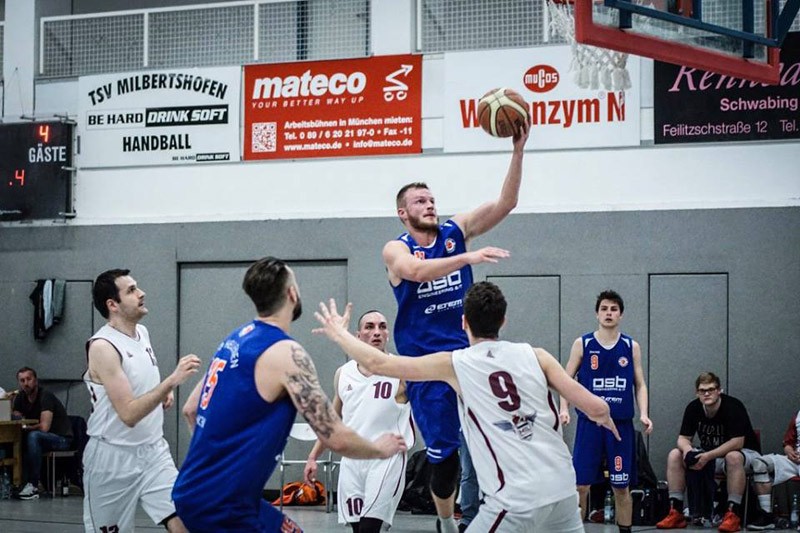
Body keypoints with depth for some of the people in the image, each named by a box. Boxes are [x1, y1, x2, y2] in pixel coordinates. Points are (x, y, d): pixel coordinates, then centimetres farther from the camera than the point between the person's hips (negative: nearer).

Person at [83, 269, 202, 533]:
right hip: (113, 458, -6)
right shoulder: (102, 346, -19)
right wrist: (172, 380, -33)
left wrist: (165, 391, 7)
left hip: (153, 451, 6)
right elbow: (129, 414, -26)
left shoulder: (142, 332, 6)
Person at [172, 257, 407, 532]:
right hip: (220, 506, -9)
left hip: (197, 491, 9)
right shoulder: (286, 353, -16)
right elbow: (336, 438, -16)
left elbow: (190, 410, 18)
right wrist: (380, 449, 2)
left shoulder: (235, 340, 10)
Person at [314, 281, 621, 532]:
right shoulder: (536, 356, 6)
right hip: (562, 488, 5)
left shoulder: (454, 364, 0)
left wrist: (339, 333, 21)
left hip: (518, 499, -4)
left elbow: (377, 364, 4)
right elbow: (596, 408, 3)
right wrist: (606, 420, 28)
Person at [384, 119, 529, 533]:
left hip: (468, 353, 2)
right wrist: (467, 257, -39)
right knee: (443, 452, 3)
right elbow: (418, 271, -26)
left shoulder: (456, 231, 6)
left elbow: (505, 204, -4)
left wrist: (518, 151, -16)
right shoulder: (395, 250, -3)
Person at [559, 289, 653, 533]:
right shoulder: (582, 344, 2)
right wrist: (564, 409, -11)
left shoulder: (632, 347, 6)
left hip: (621, 423, 1)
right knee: (580, 485, -2)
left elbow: (640, 384, 9)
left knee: (622, 486, 7)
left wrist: (643, 414, -6)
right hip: (589, 422, -1)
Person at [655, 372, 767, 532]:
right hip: (709, 456, 6)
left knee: (733, 457, -40)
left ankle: (733, 514, -35)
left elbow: (737, 442, -28)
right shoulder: (693, 408, -7)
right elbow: (683, 438, -4)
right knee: (674, 456, -11)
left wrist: (709, 456, -34)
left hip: (745, 453, -6)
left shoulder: (733, 406, -23)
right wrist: (687, 450, -29)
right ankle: (676, 513, -13)